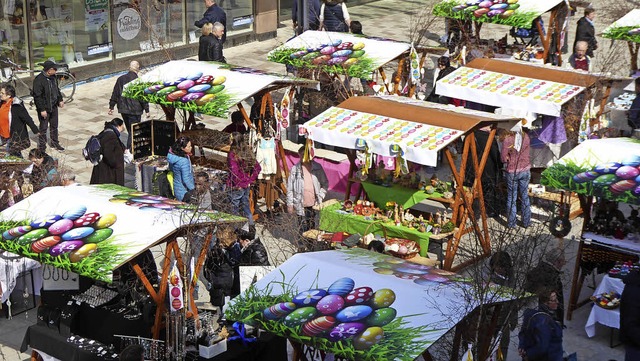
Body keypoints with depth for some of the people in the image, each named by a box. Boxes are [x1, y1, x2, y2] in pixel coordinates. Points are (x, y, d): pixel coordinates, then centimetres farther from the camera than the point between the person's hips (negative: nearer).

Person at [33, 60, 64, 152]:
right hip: (44, 109, -8)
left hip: (54, 107, 8)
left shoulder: (53, 77, 2)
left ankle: (55, 143, 35)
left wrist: (60, 100, 13)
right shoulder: (39, 80, -23)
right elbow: (37, 96, -22)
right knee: (43, 128, 2)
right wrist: (42, 110, -22)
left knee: (54, 126, 19)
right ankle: (42, 147, 14)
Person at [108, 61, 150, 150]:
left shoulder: (121, 79, 4)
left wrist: (111, 107, 18)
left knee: (130, 131, 18)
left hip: (123, 109, 6)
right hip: (135, 110, -6)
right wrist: (147, 110, -6)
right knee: (134, 132, 1)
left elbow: (115, 94, 10)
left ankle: (129, 149, 24)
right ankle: (129, 149, -6)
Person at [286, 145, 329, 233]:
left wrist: (320, 197, -2)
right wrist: (290, 204, -1)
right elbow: (290, 188, 2)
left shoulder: (317, 167, 2)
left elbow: (325, 184, 9)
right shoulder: (295, 169, -1)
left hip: (313, 203, 1)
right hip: (300, 204, -1)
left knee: (312, 227, 7)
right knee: (303, 229, -2)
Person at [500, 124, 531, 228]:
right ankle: (526, 221, 25)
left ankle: (511, 223, 17)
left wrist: (508, 157, 3)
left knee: (511, 198, 11)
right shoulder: (526, 137, -8)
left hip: (512, 171, -3)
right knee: (525, 196, 17)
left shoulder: (507, 139, -19)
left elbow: (503, 158, -14)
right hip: (525, 170, 3)